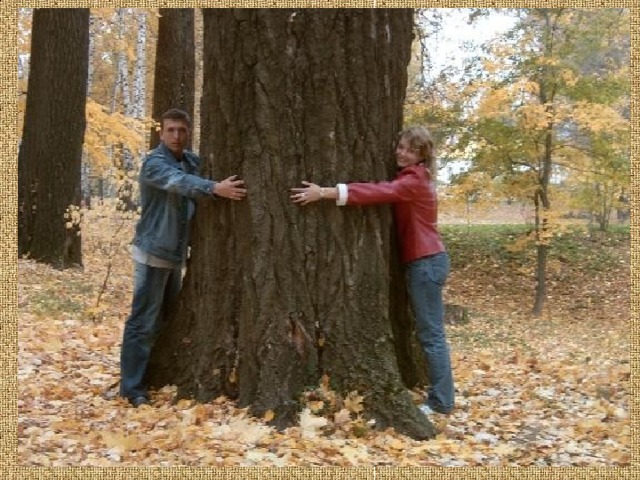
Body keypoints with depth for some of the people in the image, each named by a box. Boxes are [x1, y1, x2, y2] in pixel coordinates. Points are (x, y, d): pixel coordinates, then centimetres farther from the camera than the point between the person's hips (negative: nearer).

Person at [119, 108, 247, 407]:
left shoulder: (193, 161, 9)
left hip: (177, 254, 8)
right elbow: (179, 182, -35)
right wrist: (215, 188, -50)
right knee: (144, 323, -6)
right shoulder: (154, 163, -16)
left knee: (169, 320, 17)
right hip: (153, 252, -8)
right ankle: (132, 388, 0)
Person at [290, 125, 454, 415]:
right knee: (428, 332, 14)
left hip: (426, 262, -10)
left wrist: (326, 193, -37)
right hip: (423, 261, 10)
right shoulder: (408, 177, 19)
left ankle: (441, 402, 1)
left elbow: (380, 192, -28)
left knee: (431, 334, -5)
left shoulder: (415, 180, -15)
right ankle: (440, 395, 21)